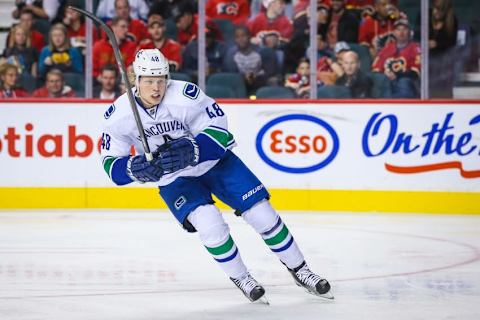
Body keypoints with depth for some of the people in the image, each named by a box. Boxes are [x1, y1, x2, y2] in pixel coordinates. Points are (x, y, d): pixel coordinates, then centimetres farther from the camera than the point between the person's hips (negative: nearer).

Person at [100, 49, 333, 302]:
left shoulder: (186, 95, -27)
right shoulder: (117, 116, -19)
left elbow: (218, 131, -21)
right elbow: (111, 163, -12)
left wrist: (191, 151, -39)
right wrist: (135, 168, -34)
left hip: (214, 160, 0)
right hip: (173, 179, 0)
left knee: (260, 212, -5)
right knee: (209, 224, -24)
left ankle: (299, 270, 14)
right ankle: (240, 279, 0)